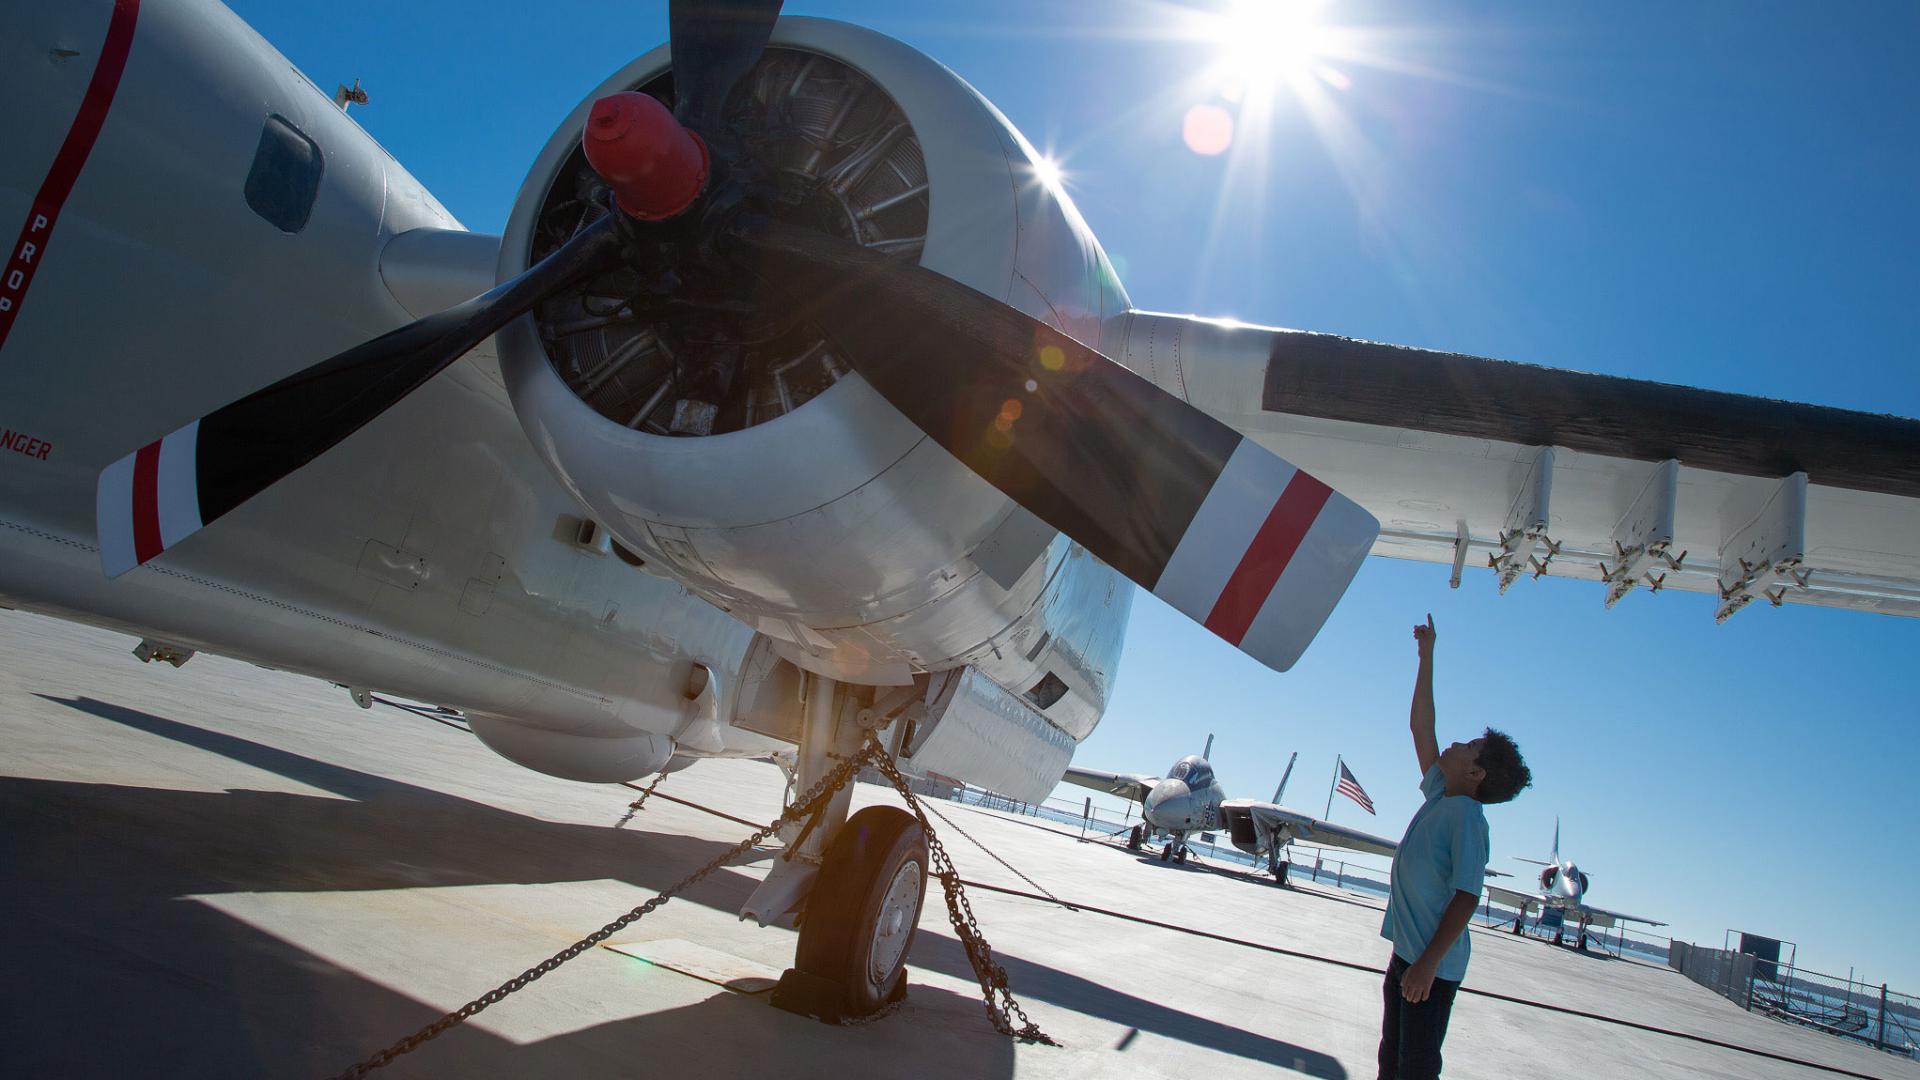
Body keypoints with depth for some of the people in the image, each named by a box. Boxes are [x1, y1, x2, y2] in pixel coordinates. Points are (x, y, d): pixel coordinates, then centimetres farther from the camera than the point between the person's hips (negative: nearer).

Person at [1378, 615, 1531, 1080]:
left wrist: (1428, 963, -27)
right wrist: (1426, 658, 18)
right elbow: (1421, 728, 15)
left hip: (1433, 964, -8)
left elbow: (1466, 897, -23)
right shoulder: (1438, 795, 7)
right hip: (1406, 953, 8)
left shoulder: (1469, 818, -17)